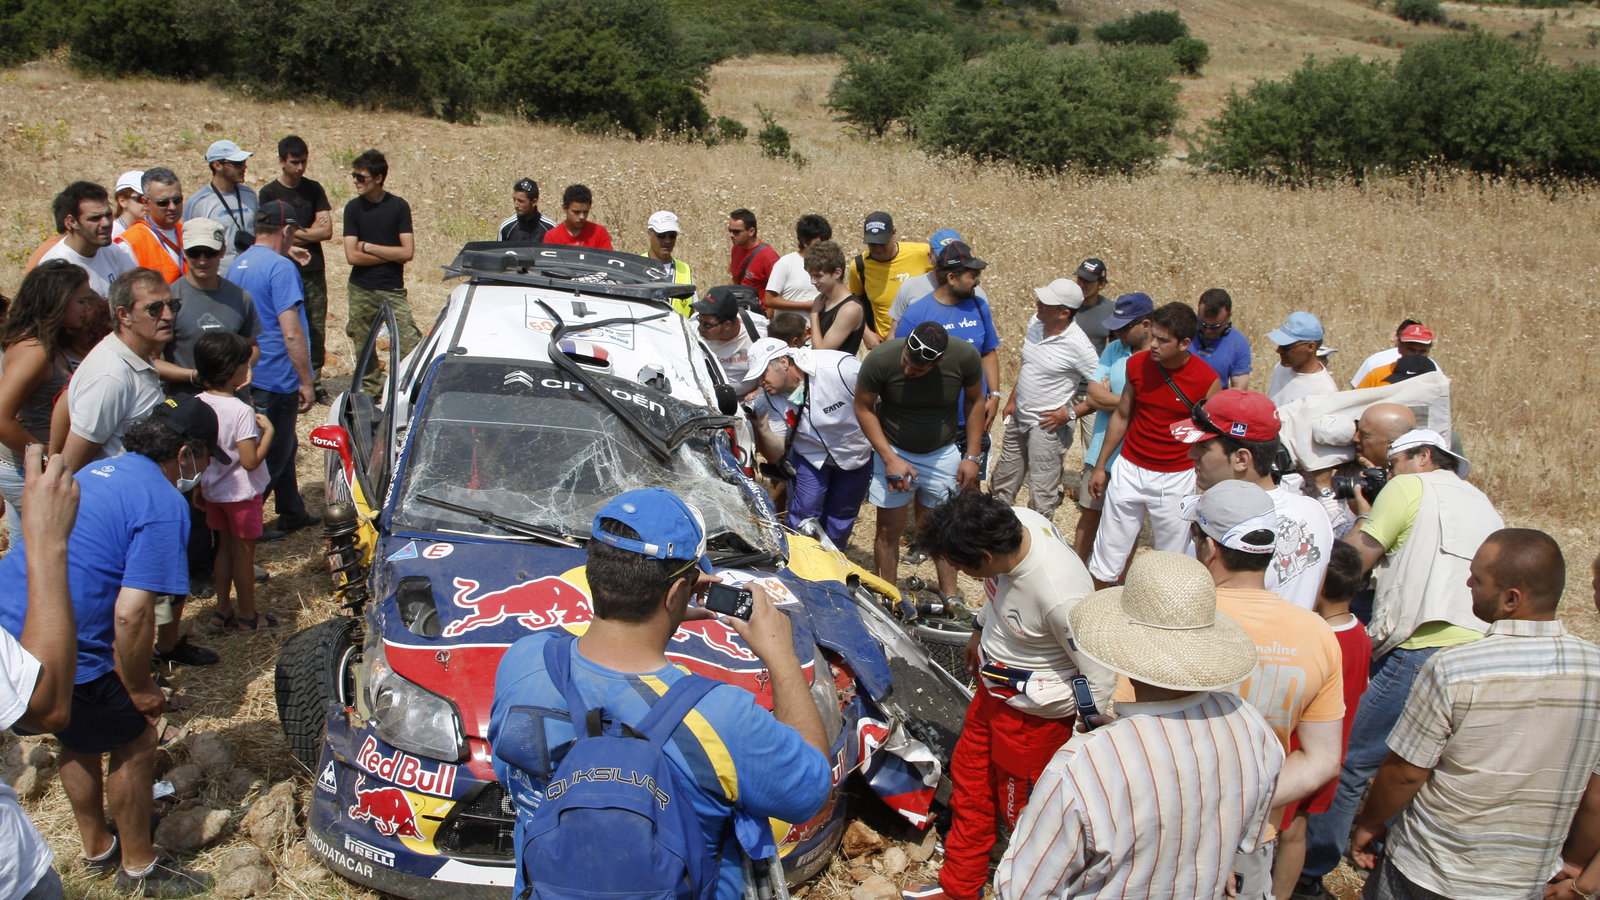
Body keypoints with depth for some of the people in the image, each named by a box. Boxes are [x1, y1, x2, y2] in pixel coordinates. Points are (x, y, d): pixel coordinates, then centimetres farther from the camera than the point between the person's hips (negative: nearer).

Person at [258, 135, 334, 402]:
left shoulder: (314, 189, 11)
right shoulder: (269, 193, 0)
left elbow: (327, 231, 2)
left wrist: (294, 233, -6)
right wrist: (310, 231, -6)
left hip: (314, 272, 3)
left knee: (317, 331, 5)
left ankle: (315, 382, 14)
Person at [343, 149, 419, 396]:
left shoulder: (399, 207, 0)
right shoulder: (354, 208, 3)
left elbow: (408, 252, -8)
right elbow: (352, 256, -5)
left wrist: (368, 247, -6)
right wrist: (390, 253, -7)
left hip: (394, 290, -2)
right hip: (361, 290, 2)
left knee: (410, 345, -10)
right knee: (363, 347, 8)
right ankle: (371, 388, 23)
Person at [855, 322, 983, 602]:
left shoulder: (965, 357, -22)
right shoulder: (881, 359, -26)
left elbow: (975, 402, -3)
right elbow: (864, 408, -11)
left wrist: (972, 456, -5)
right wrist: (890, 458, -17)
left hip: (943, 453, 1)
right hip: (893, 452, -1)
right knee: (890, 529, 4)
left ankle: (950, 598, 21)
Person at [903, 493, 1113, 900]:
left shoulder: (1060, 598, -40)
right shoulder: (1015, 521, -18)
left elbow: (1101, 675, -27)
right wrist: (981, 628, 19)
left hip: (1034, 712, -8)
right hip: (992, 691, 9)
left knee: (1022, 811, 12)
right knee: (968, 782, 23)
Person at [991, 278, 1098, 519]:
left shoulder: (1078, 346, -23)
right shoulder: (1035, 325, -1)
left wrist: (1071, 413, -21)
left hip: (1048, 427, -8)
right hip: (1018, 419, 8)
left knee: (1041, 497, 2)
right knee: (1002, 482, 23)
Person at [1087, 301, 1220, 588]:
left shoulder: (1206, 380, -13)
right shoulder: (1138, 364, -5)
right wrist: (1100, 466, 11)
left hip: (1176, 479, -2)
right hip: (1129, 470, 3)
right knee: (1108, 553, 8)